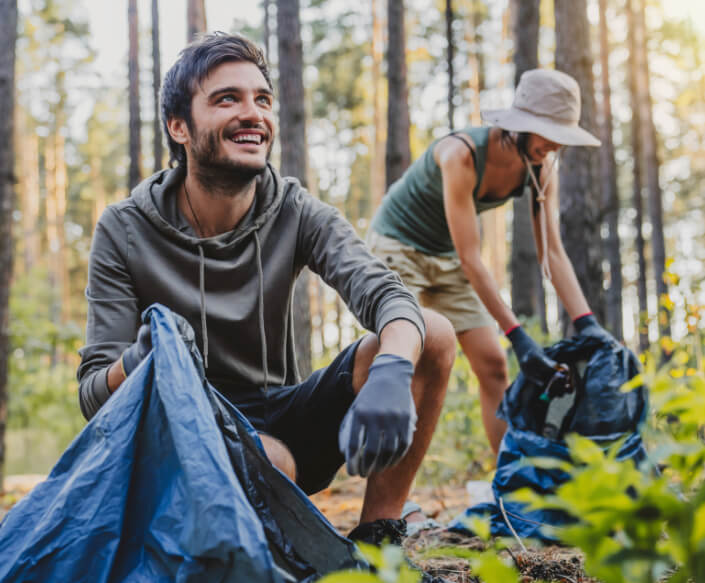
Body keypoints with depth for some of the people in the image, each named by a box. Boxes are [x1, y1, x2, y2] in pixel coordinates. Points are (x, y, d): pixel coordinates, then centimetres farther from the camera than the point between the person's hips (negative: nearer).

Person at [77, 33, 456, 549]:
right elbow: (94, 396, -10)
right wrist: (137, 361, -36)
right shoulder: (125, 232, -9)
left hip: (283, 420, 4)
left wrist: (390, 375, -45)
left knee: (433, 334, -17)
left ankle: (376, 542, -9)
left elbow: (385, 295, -21)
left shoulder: (298, 214, -4)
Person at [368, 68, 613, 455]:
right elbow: (470, 259, -34)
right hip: (398, 245, -6)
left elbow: (552, 252, -12)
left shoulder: (541, 168, -13)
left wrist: (587, 324, -24)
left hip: (445, 256, 7)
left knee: (493, 364, 0)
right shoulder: (461, 154, -33)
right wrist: (518, 336, -36)